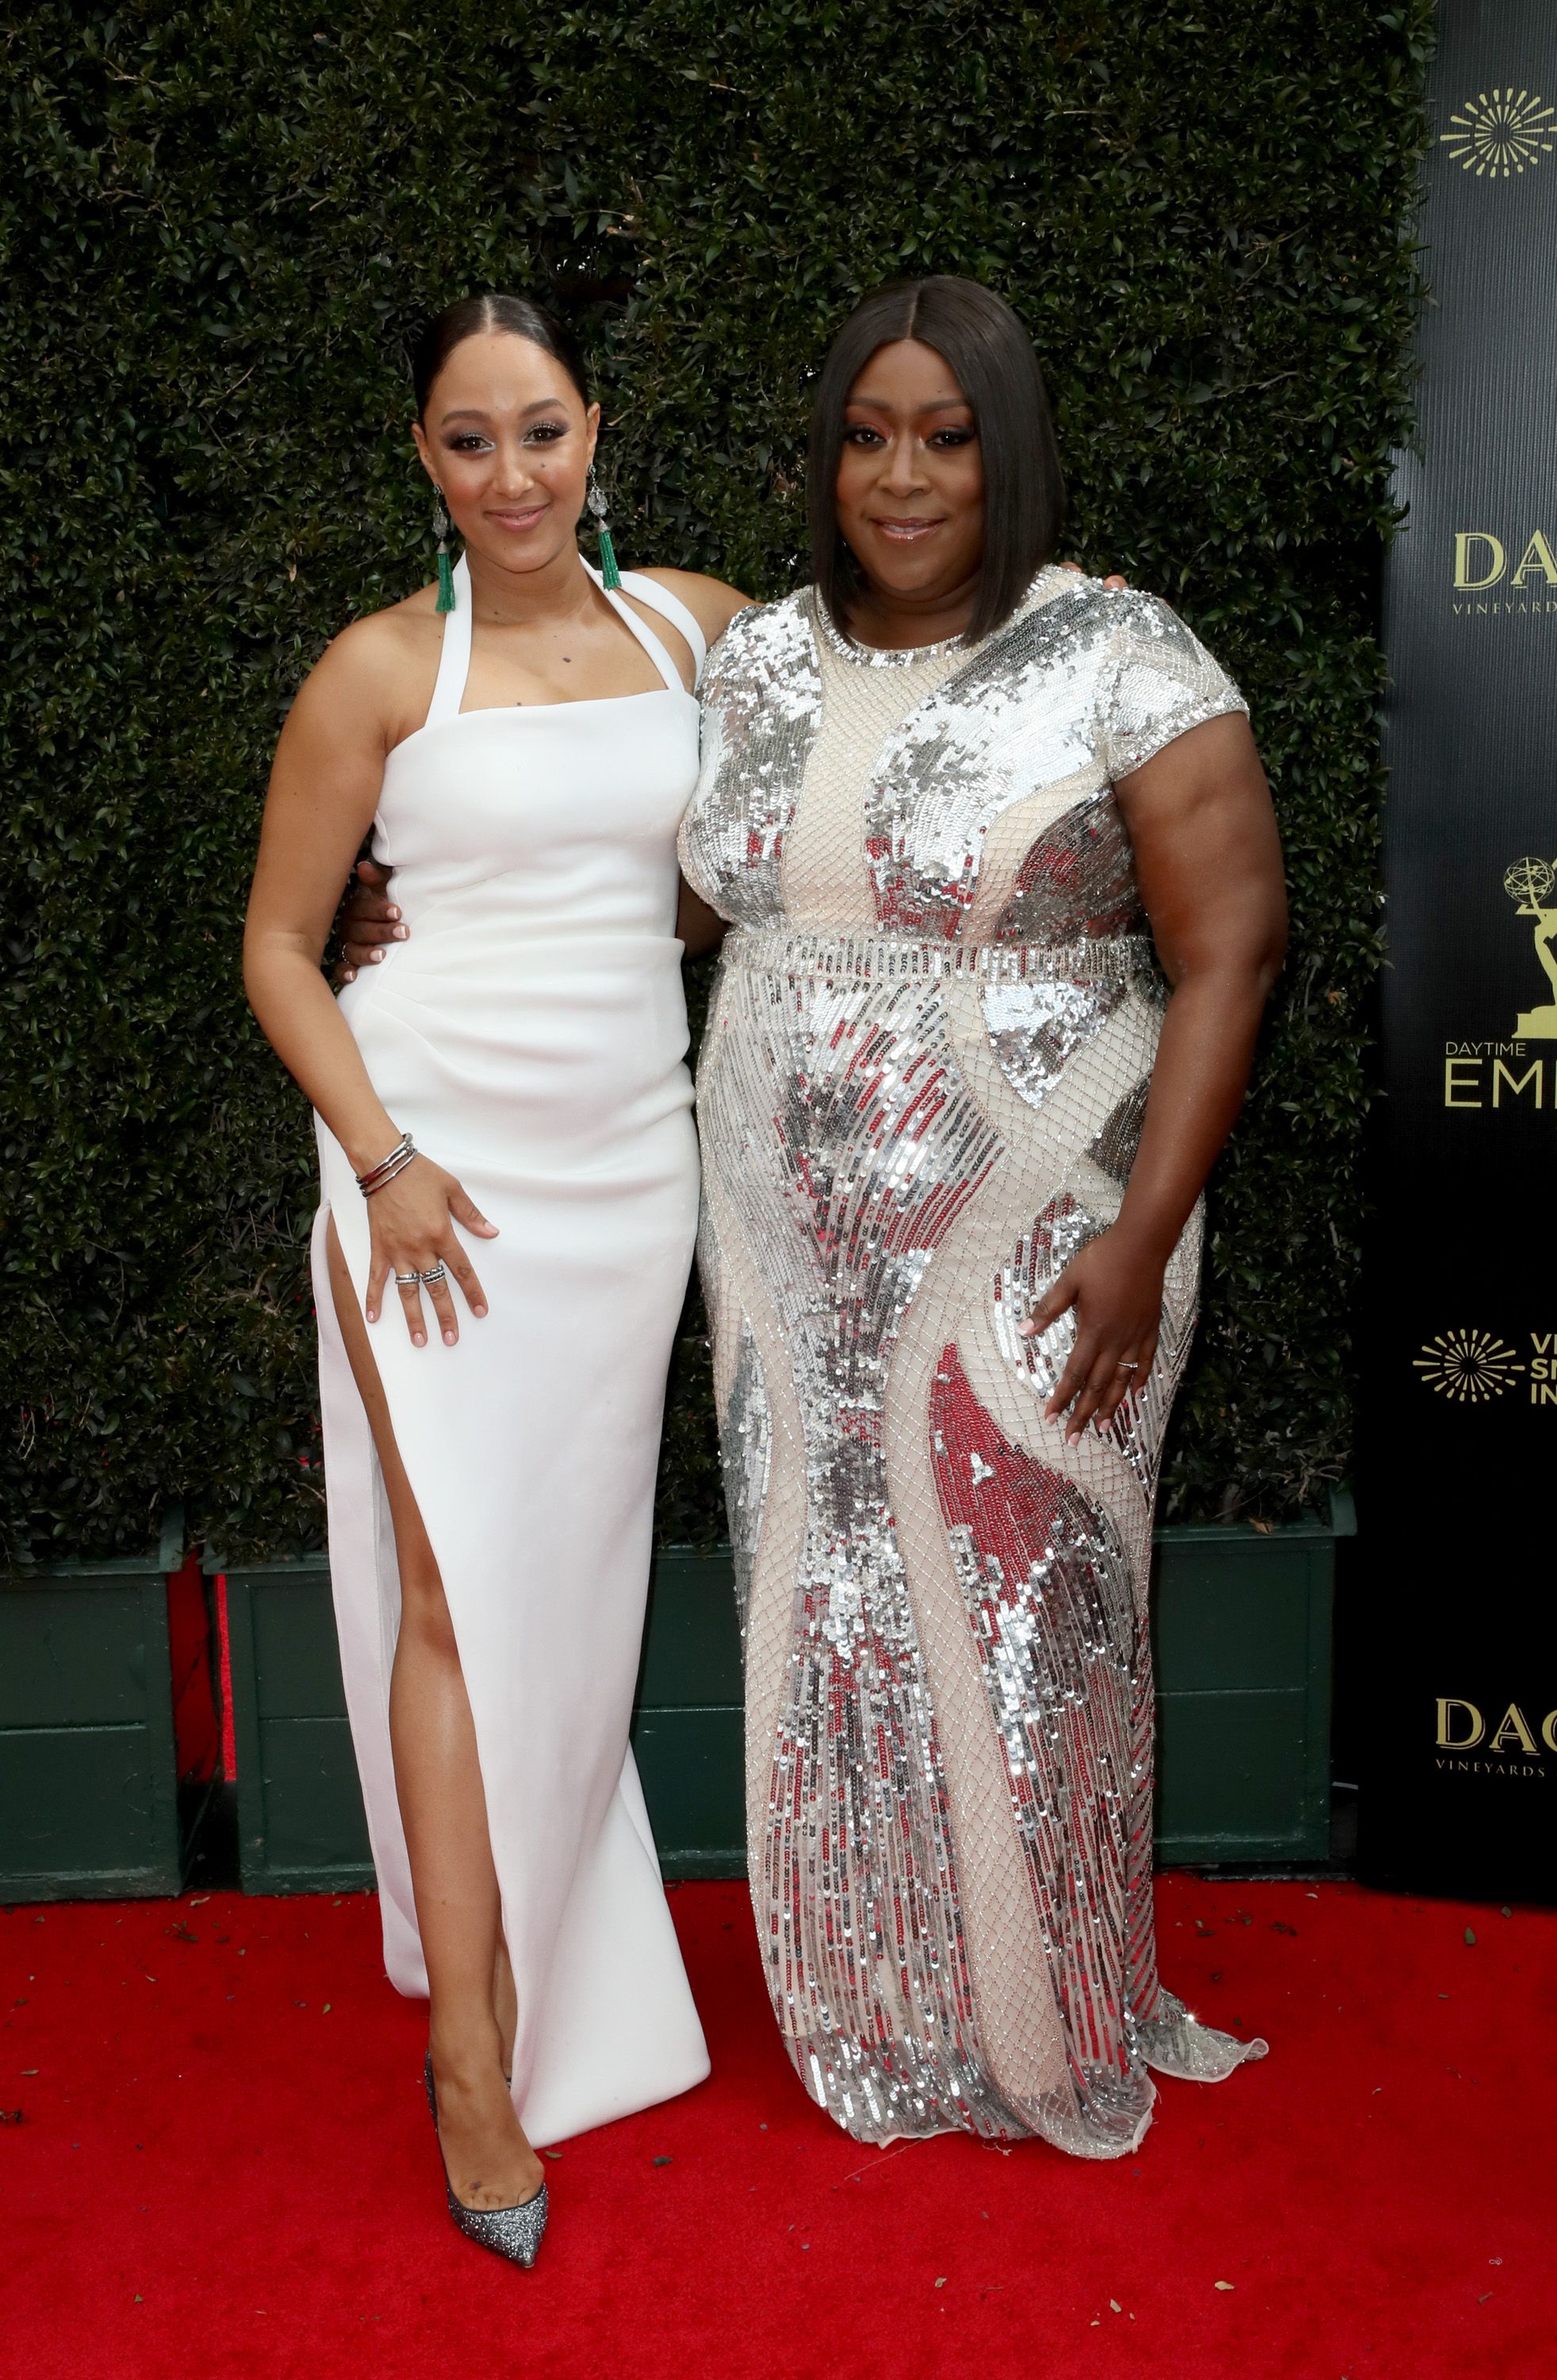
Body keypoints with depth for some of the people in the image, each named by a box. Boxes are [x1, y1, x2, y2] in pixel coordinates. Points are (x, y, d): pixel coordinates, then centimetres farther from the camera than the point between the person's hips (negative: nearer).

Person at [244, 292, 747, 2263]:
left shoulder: (687, 620, 9)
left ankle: (553, 1955, 30)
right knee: (461, 1584, -4)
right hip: (438, 1155, -3)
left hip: (628, 1157, 4)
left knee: (575, 1571, 10)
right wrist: (381, 1158, -11)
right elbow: (278, 944, 0)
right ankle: (476, 2052, 9)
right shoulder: (381, 670, -2)